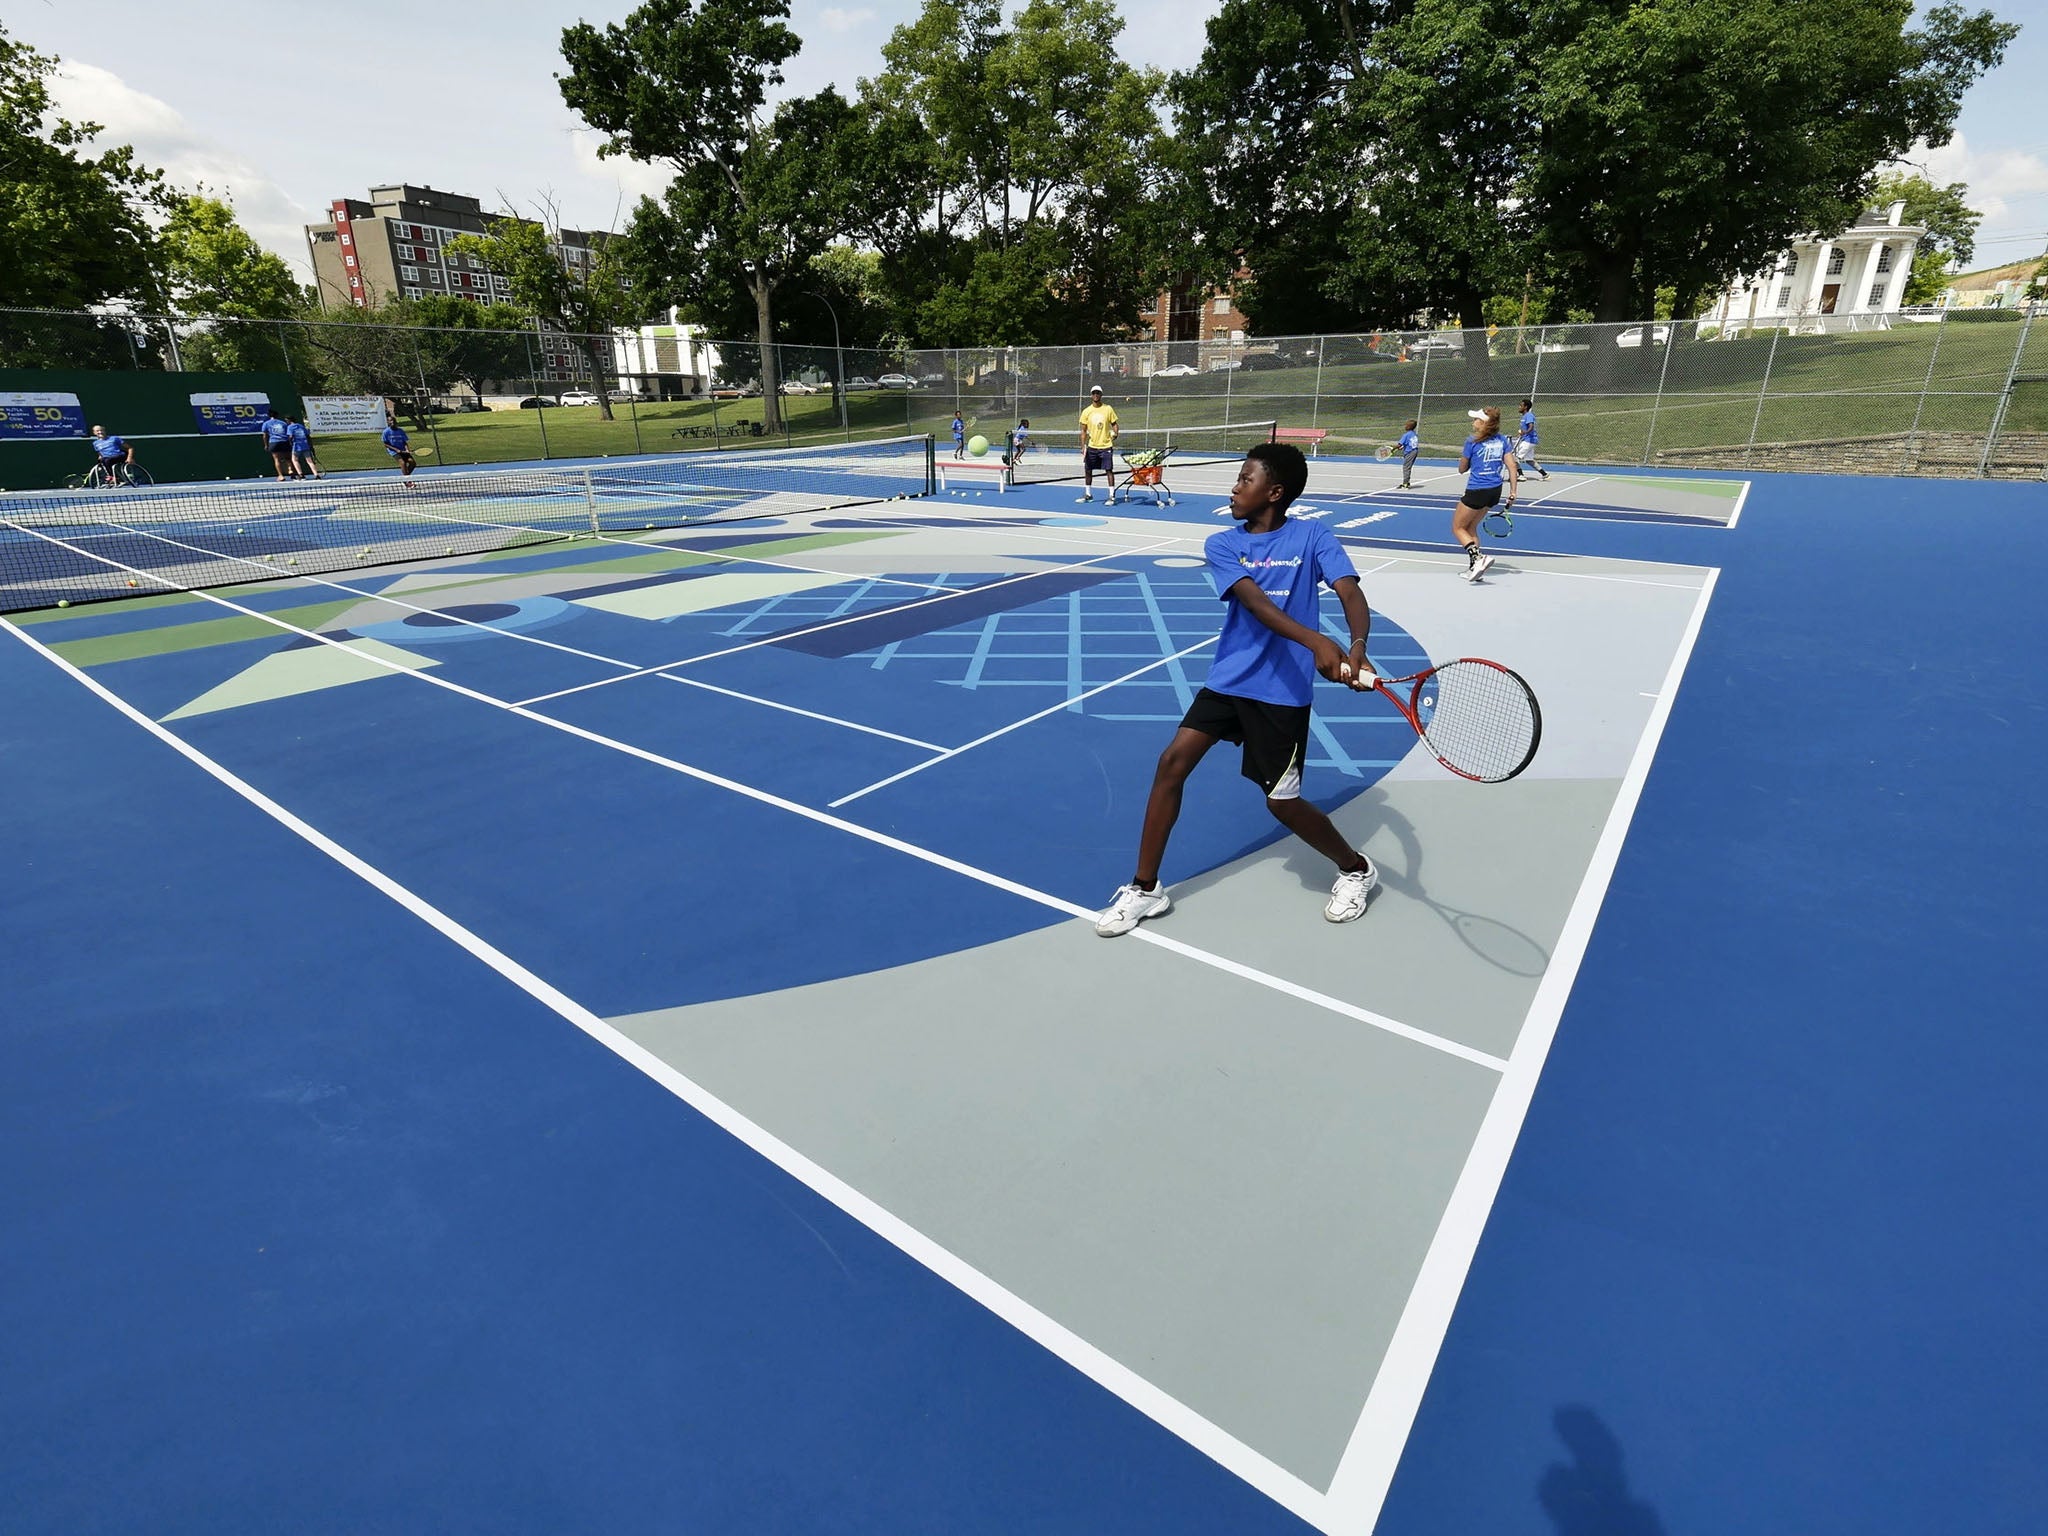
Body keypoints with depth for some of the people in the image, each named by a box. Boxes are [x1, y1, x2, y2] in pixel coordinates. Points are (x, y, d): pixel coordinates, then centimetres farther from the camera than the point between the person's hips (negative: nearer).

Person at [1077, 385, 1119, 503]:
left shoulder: (1108, 409, 0)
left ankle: (1112, 495, -3)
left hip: (1106, 446, -3)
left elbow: (1114, 424, 7)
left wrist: (1115, 434, -13)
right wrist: (1083, 446, -5)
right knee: (1088, 470, 8)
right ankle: (1088, 494, 23)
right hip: (1091, 446, 3)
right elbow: (1083, 431, 4)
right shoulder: (1086, 412, 3)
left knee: (1109, 470, -7)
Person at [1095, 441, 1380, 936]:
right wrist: (1315, 641, -34)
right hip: (1228, 678, 4)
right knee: (1171, 763, -6)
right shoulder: (1221, 545, 0)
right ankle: (1145, 889, 7)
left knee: (1282, 801, 0)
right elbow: (1256, 603, -17)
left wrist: (1357, 647, -39)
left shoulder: (1312, 537, -4)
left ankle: (1357, 869, 29)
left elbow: (1352, 595, -16)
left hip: (1282, 690, -3)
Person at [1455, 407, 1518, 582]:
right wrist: (1512, 493, 5)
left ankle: (1478, 558, -15)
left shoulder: (1473, 442, -12)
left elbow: (1462, 469, 0)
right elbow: (1512, 467, 2)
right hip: (1495, 491, 7)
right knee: (1471, 527, 20)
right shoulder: (1501, 440, 5)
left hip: (1477, 491, -7)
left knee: (1458, 527, 7)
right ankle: (1474, 568, 17)